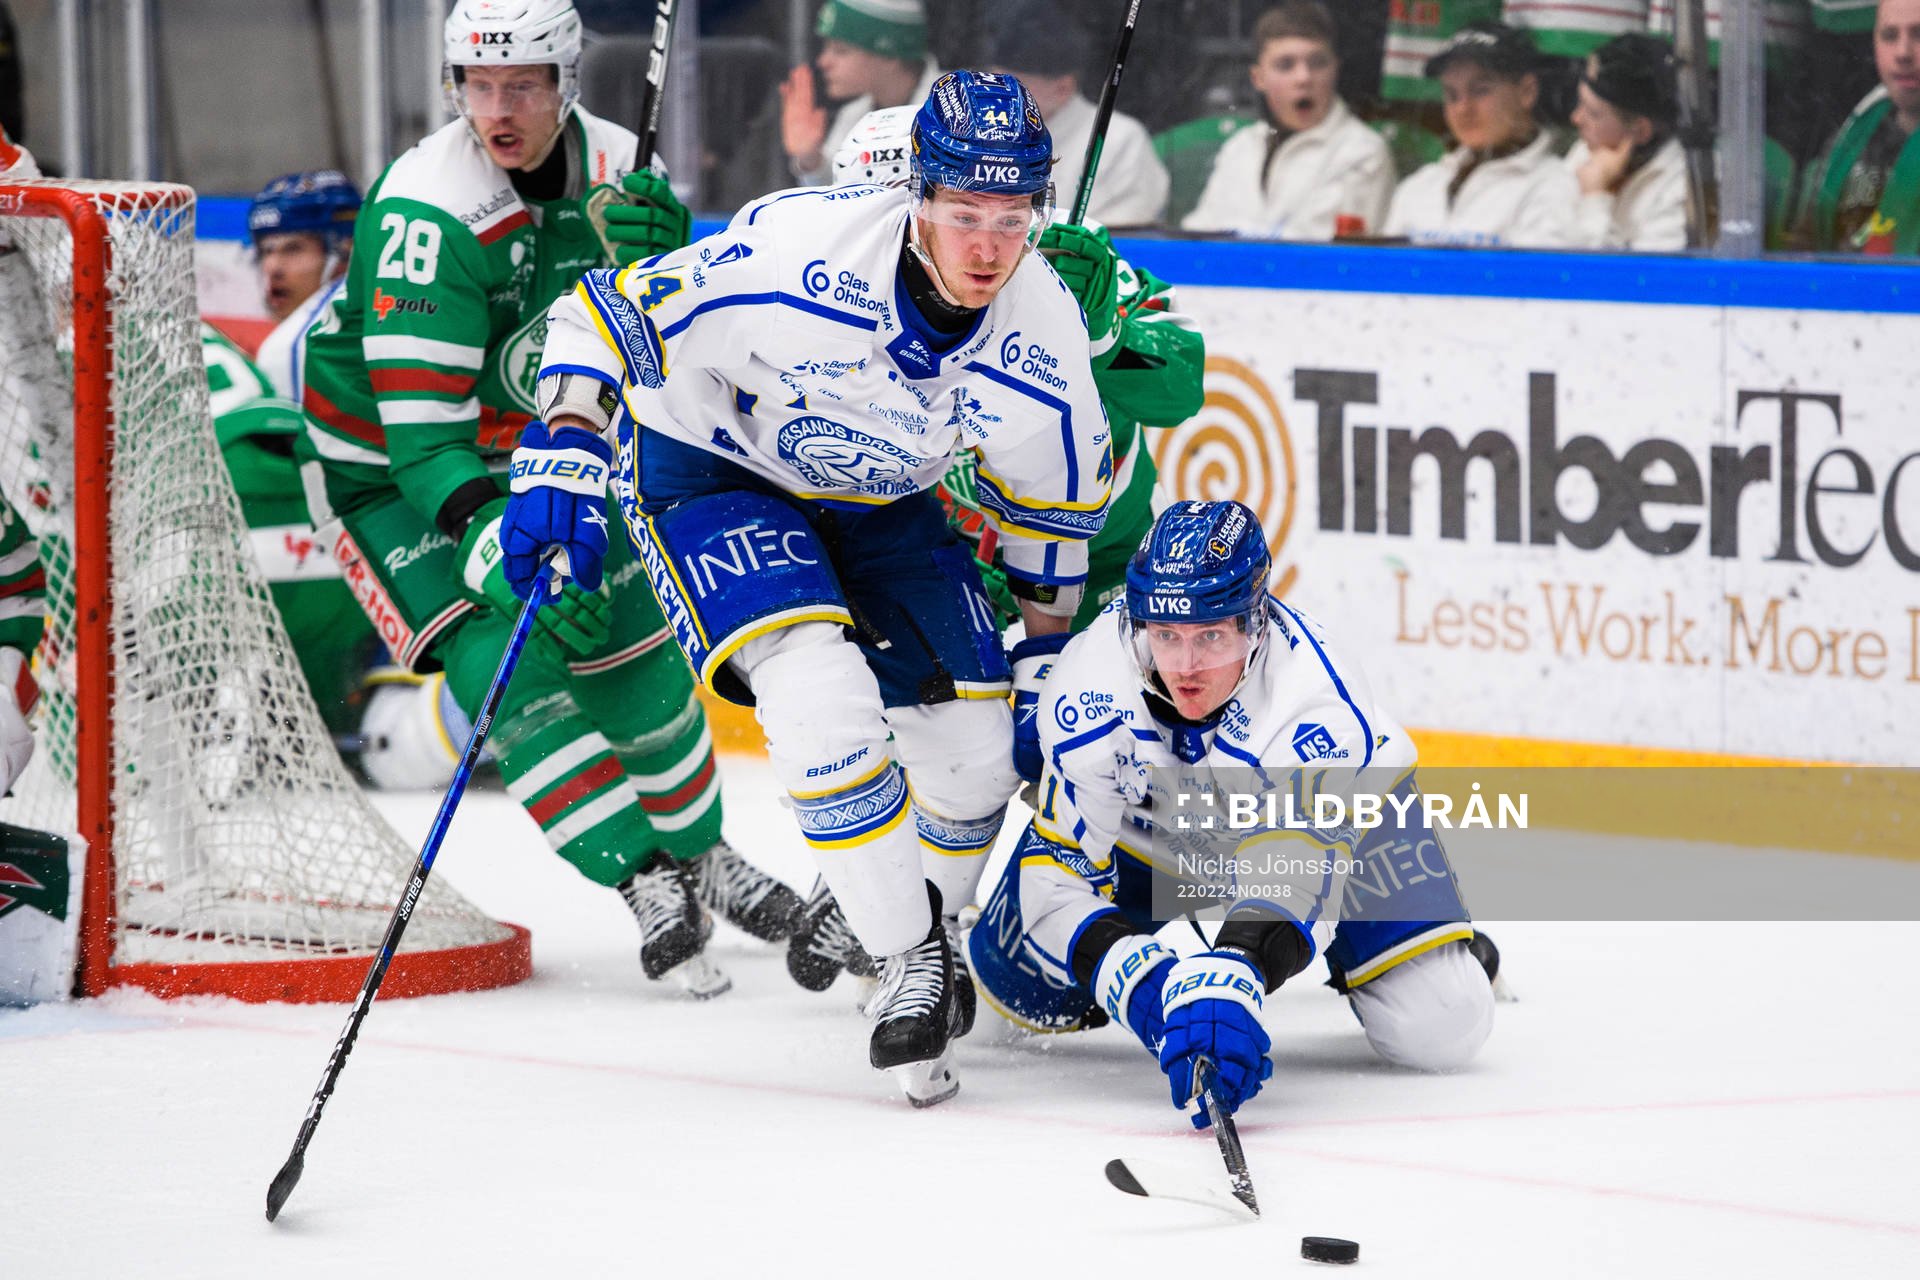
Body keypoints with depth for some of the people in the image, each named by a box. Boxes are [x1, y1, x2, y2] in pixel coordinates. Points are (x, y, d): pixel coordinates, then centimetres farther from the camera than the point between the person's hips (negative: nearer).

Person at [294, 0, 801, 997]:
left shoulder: (616, 169, -12)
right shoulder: (430, 212, -32)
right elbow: (419, 430, -34)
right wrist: (495, 549, -46)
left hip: (532, 446, 6)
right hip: (382, 468, -6)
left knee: (630, 649, 5)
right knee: (505, 666, -20)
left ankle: (701, 855, 28)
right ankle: (644, 884, -13)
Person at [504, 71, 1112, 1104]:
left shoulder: (1044, 332, -20)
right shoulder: (796, 256, -37)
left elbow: (1056, 502, 1)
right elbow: (603, 317, -28)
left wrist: (1047, 638, 12)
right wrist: (564, 461, -38)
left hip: (882, 498, 5)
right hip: (711, 468, -5)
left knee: (972, 742, 0)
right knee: (820, 697, -27)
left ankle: (926, 926, 32)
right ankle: (908, 963, -12)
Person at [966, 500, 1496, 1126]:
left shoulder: (1319, 699, -41)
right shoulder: (1089, 681, -34)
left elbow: (1296, 879, -49)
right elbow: (1064, 869, -30)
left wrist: (1229, 983, -67)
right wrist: (1139, 982, -47)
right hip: (1148, 826, 2)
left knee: (1440, 1029, -16)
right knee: (1028, 985, -11)